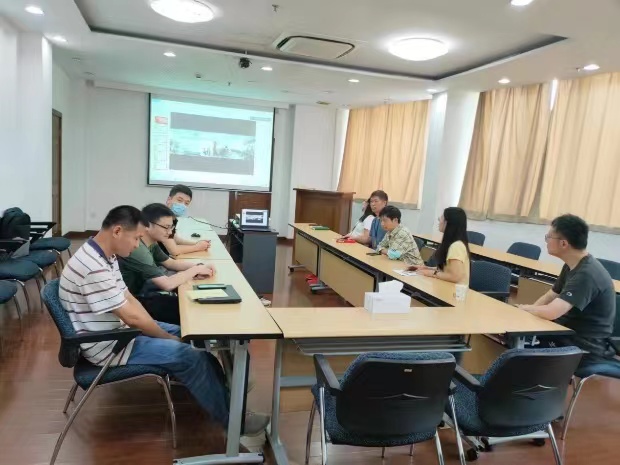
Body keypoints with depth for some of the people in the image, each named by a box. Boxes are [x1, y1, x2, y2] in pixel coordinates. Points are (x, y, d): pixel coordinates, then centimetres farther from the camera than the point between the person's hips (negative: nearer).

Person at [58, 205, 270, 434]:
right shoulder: (93, 268, -30)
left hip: (118, 329, 10)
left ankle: (222, 393, 23)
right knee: (190, 355, -14)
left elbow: (128, 298, 8)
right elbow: (131, 317, -27)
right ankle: (231, 419, 2)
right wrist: (169, 338, -12)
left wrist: (160, 331, -1)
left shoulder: (103, 256, 3)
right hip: (107, 345, -10)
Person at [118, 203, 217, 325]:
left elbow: (171, 263, 14)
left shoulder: (151, 242, 0)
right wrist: (196, 270, -17)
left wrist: (199, 266, -4)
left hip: (141, 292, 9)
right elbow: (167, 284, -32)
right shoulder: (137, 249, -29)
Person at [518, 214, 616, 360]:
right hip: (570, 333, 8)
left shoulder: (587, 275, -27)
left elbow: (551, 312, -34)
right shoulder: (572, 265, 5)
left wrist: (524, 308, -14)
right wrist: (529, 311, -7)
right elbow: (550, 297, 12)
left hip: (585, 346, -8)